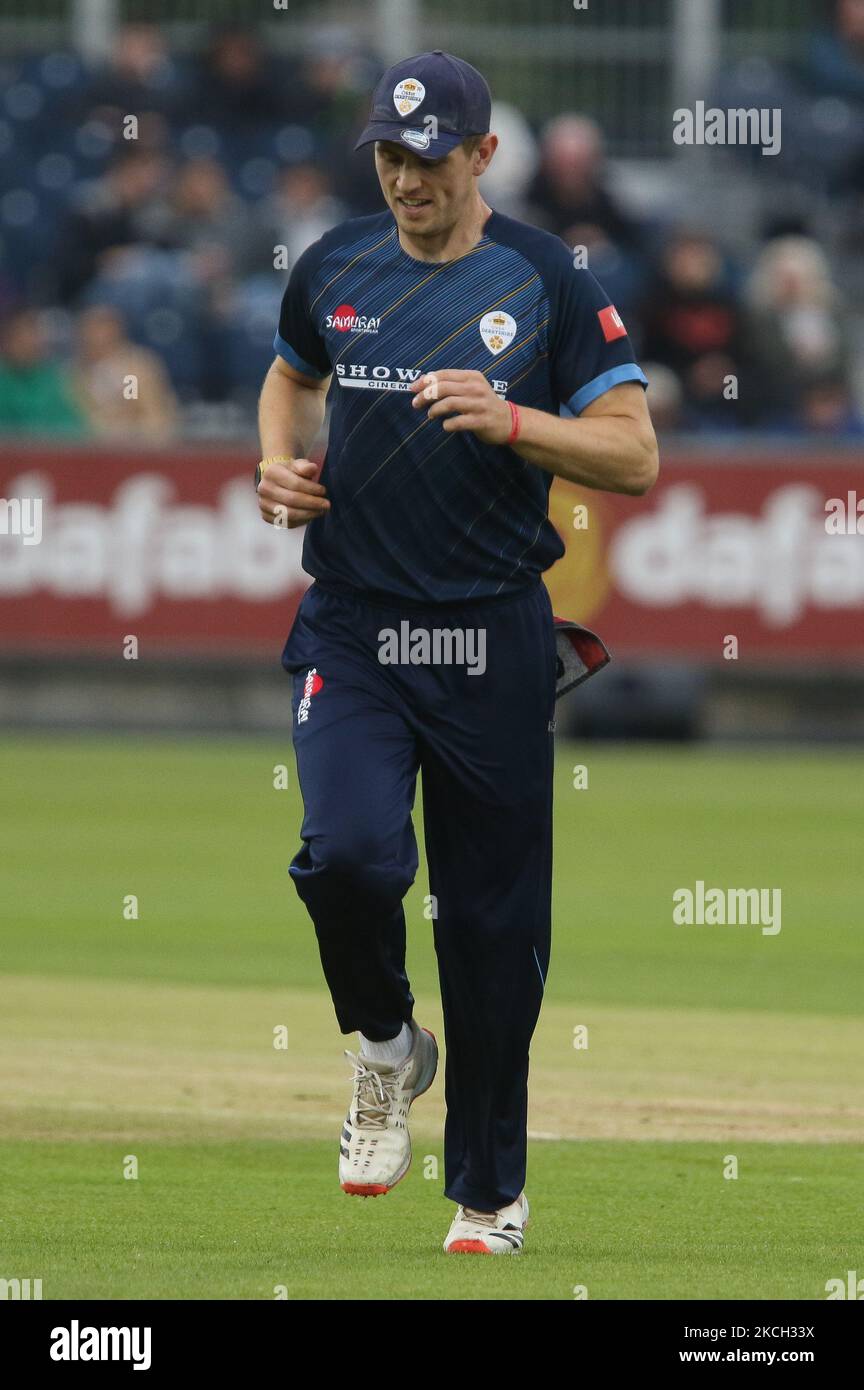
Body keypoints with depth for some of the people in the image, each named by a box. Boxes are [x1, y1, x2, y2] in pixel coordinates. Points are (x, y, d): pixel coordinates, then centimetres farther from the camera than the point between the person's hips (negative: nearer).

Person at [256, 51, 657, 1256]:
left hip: (493, 642, -1)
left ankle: (489, 1196, 17)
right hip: (353, 630, 1)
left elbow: (634, 457, -5)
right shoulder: (334, 270, 7)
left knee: (494, 923, 3)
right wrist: (278, 466, 8)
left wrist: (509, 421, -20)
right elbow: (291, 377, 28)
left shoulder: (547, 283, -2)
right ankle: (386, 1046, 9)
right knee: (348, 853, -22)